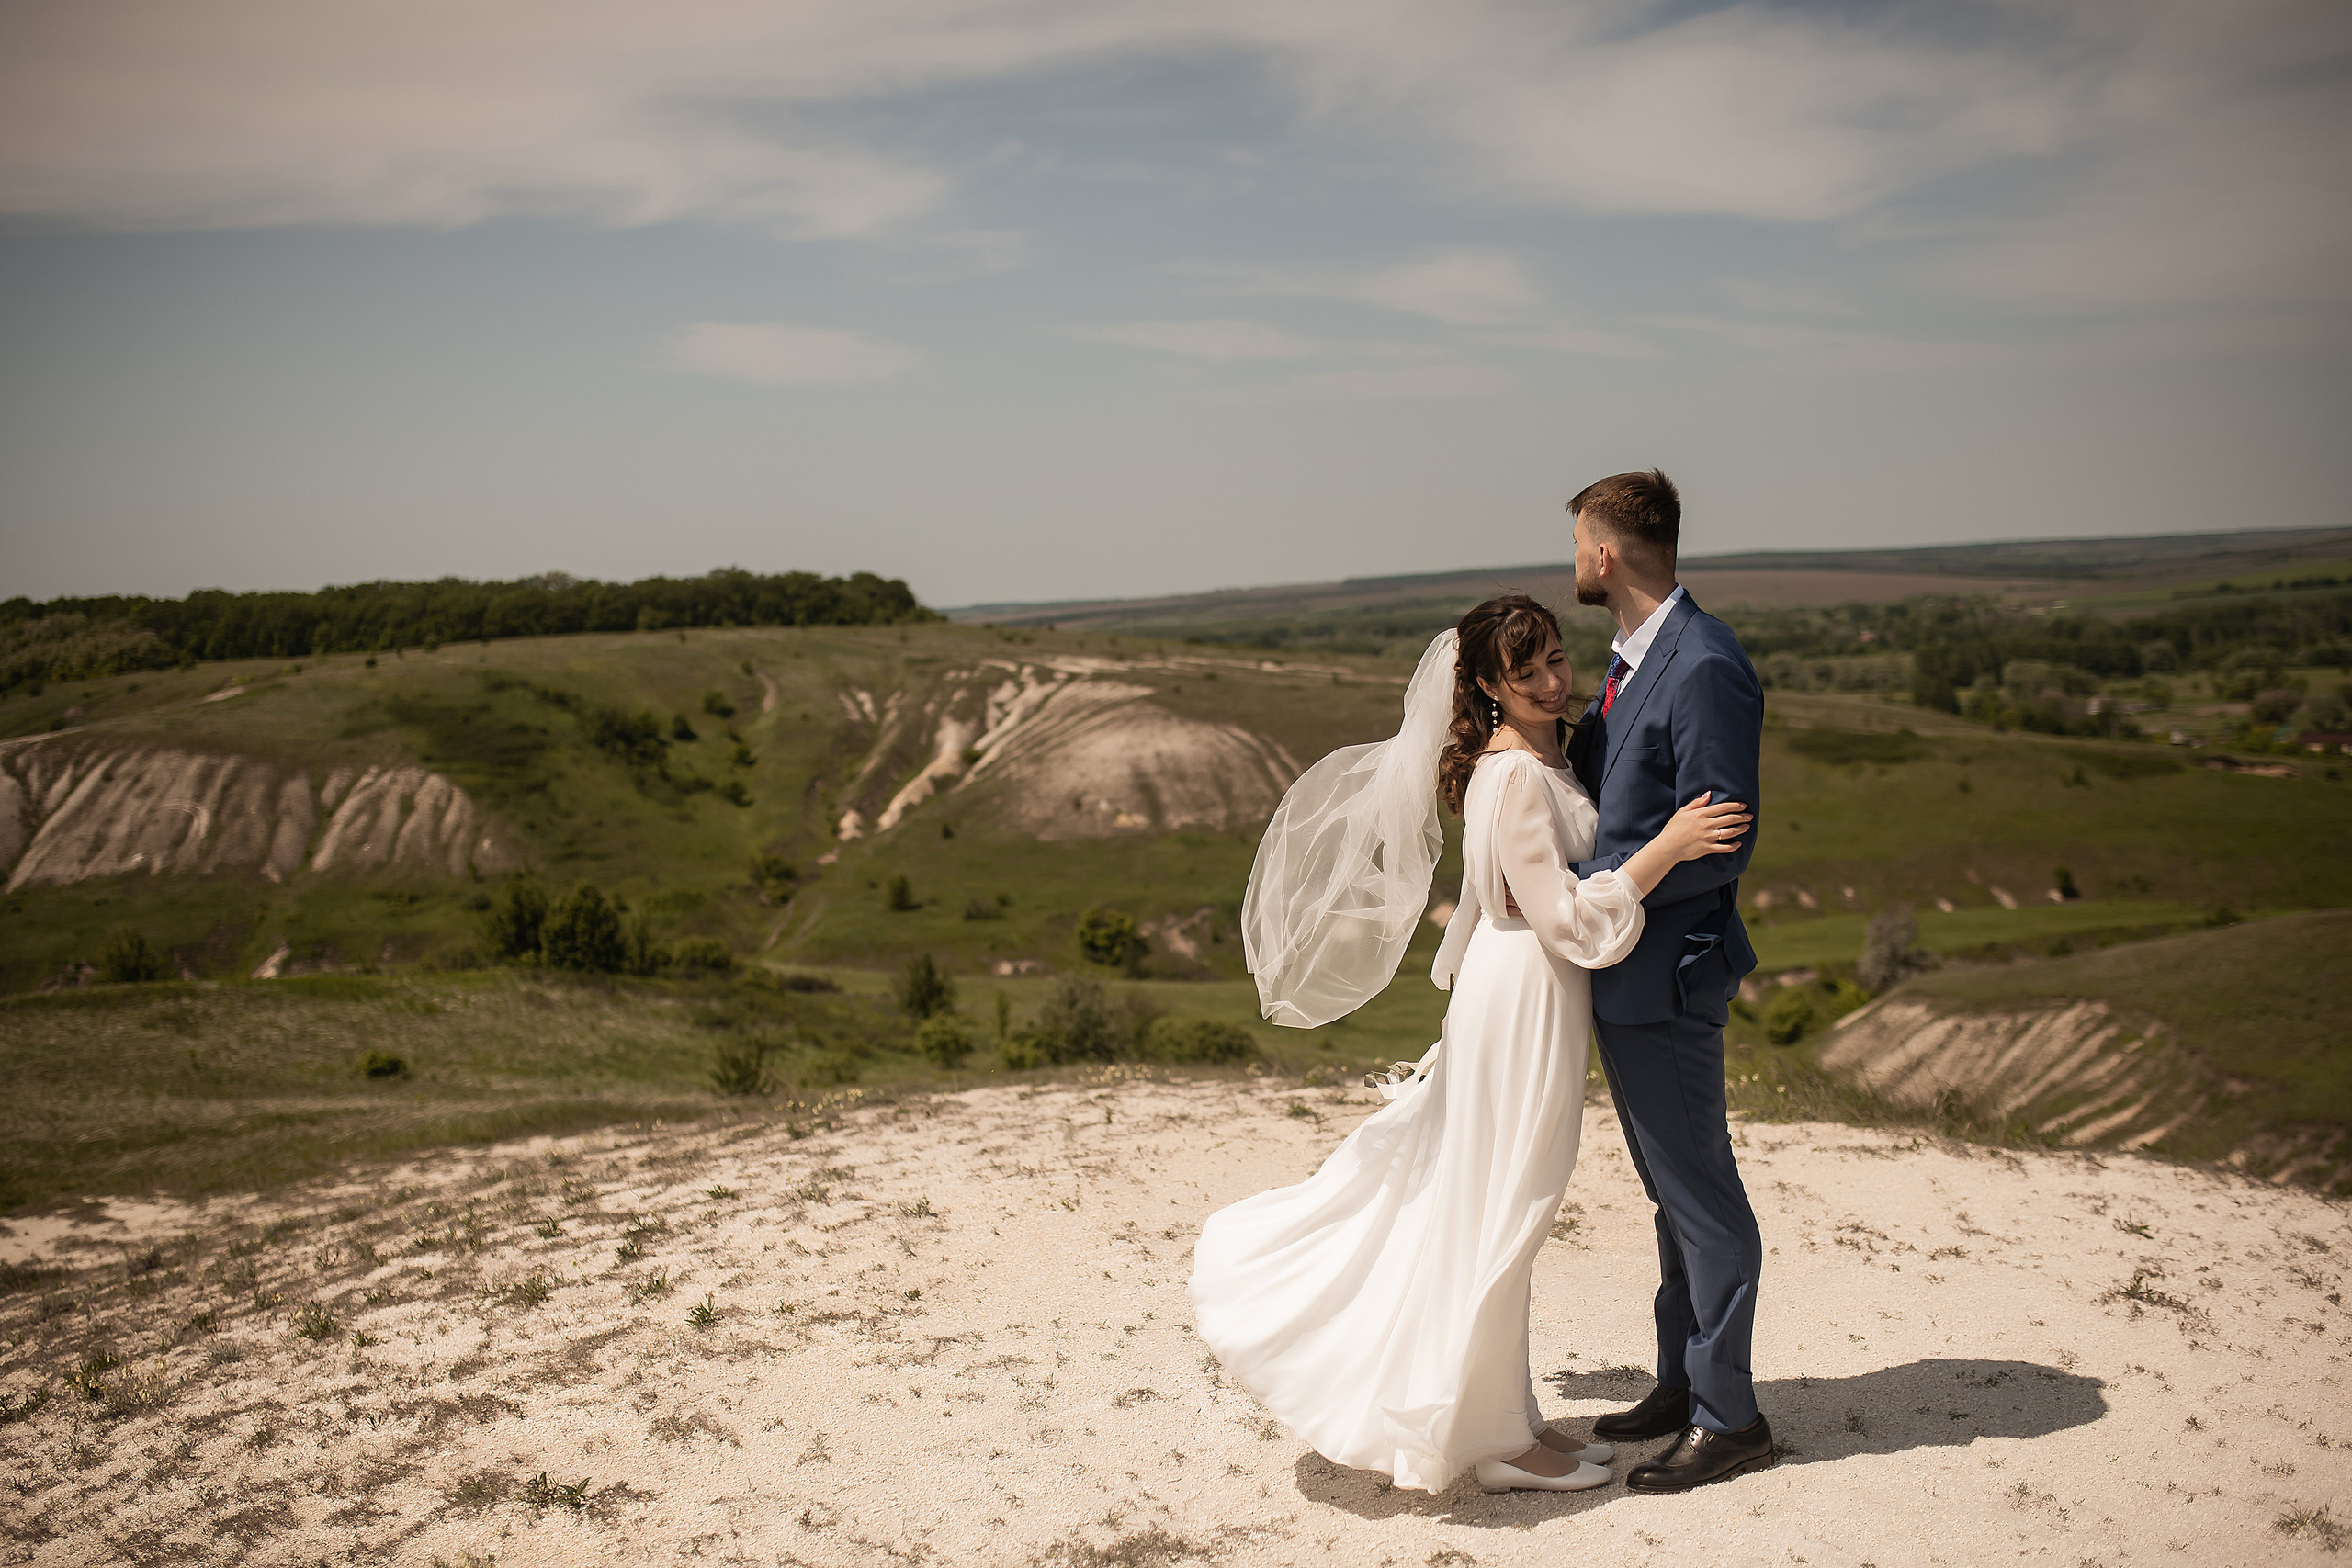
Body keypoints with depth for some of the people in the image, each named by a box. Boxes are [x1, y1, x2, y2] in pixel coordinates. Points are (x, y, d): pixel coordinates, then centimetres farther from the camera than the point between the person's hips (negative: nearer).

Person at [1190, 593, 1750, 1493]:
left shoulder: (1540, 758, 10)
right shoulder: (1516, 776, -21)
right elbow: (1567, 917, -24)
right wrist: (1667, 846, -25)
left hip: (1525, 995, 10)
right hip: (1523, 1002, -10)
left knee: (1489, 1205, 16)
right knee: (1501, 1210, 0)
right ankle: (1499, 1438, 12)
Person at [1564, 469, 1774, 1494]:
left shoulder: (1704, 670, -20)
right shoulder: (1631, 658, 11)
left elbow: (1720, 840, -23)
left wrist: (1571, 891, -20)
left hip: (1667, 974, -10)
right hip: (1620, 972, 10)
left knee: (1701, 1193, 2)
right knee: (1670, 1190, 19)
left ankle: (1729, 1417, 15)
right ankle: (1683, 1384, 32)